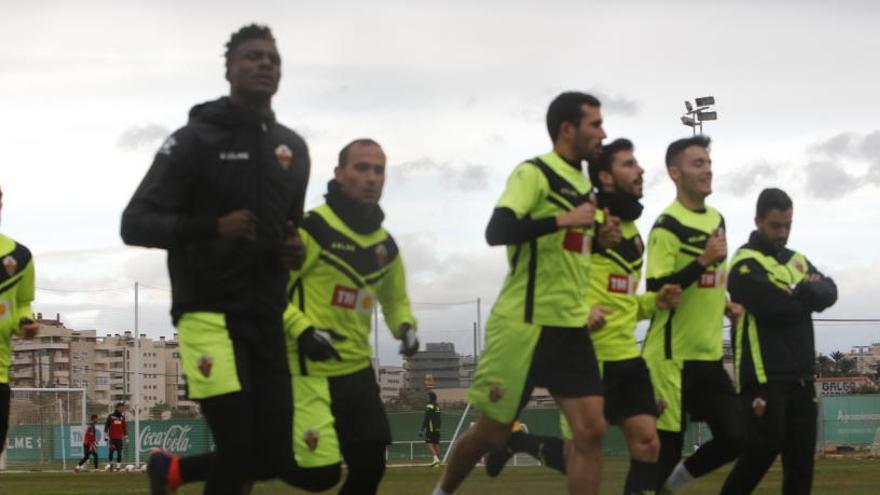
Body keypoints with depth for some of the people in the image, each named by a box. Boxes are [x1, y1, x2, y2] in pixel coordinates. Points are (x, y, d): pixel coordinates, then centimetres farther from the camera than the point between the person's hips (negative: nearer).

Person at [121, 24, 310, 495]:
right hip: (210, 315, -6)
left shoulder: (292, 148, 13)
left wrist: (296, 250, 4)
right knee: (238, 447, -14)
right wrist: (214, 227, -23)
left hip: (267, 318, 6)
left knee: (272, 456, 3)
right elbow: (135, 223, -9)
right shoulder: (195, 139, -5)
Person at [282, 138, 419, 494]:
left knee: (370, 465, 6)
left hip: (357, 369, 8)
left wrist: (405, 327, 6)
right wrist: (302, 330, -25)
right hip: (311, 369, -8)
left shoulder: (385, 246, 11)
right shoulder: (312, 229, -13)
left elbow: (395, 300, 27)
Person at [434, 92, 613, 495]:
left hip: (569, 327, 7)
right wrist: (564, 219, -27)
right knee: (492, 433, 5)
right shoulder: (534, 173, -11)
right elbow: (496, 231, -25)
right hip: (523, 325, -7)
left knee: (591, 430, -6)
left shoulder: (583, 184, 14)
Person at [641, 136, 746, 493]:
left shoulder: (716, 219, 12)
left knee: (735, 438, 4)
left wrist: (725, 304, 10)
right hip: (672, 356, -7)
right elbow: (655, 293, -21)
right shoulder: (667, 226, -14)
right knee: (665, 445, -3)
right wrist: (703, 261, -26)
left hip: (709, 355, 8)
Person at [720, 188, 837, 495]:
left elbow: (829, 293, 3)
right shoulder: (746, 264, -7)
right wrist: (807, 296, -3)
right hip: (765, 375, -7)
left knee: (801, 453, 4)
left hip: (801, 375, 7)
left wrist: (800, 292, -14)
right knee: (767, 444, -13)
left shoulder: (798, 261, 18)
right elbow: (777, 307, -19)